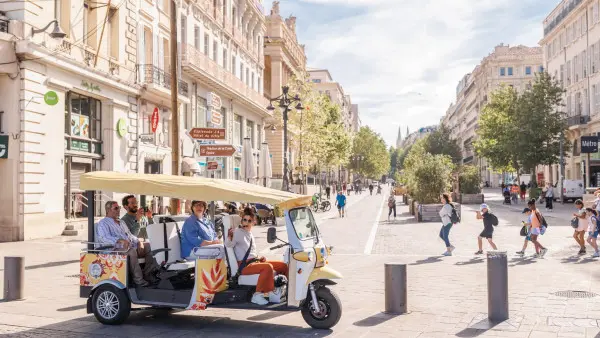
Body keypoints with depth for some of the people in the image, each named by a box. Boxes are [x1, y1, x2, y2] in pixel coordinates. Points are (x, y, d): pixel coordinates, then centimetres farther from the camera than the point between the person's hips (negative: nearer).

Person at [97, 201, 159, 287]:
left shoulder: (122, 222, 31)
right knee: (132, 251, -38)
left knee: (149, 246, -11)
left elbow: (130, 235, 27)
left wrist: (139, 242, 4)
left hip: (131, 247, 8)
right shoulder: (103, 223, 5)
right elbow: (104, 238, -15)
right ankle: (138, 279, -36)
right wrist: (120, 240, -32)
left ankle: (148, 274, -16)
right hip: (117, 249, -8)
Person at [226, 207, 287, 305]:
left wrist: (260, 258, 6)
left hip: (255, 261, 8)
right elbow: (228, 245, -19)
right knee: (268, 267, -34)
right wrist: (229, 237, -40)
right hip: (244, 265, -8)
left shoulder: (250, 234, 18)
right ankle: (258, 295, -27)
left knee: (283, 265, 2)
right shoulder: (237, 232, -5)